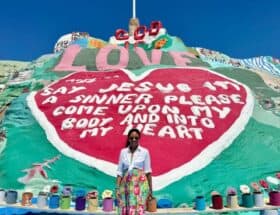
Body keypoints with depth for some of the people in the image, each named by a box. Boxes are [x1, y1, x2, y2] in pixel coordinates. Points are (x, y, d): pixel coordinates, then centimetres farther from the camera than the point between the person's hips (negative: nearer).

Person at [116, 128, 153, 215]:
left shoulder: (145, 152, 1)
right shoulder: (123, 152, 7)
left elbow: (148, 171, 3)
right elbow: (120, 171, 7)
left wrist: (150, 188, 3)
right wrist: (117, 187, 1)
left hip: (140, 184, -2)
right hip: (126, 184, 3)